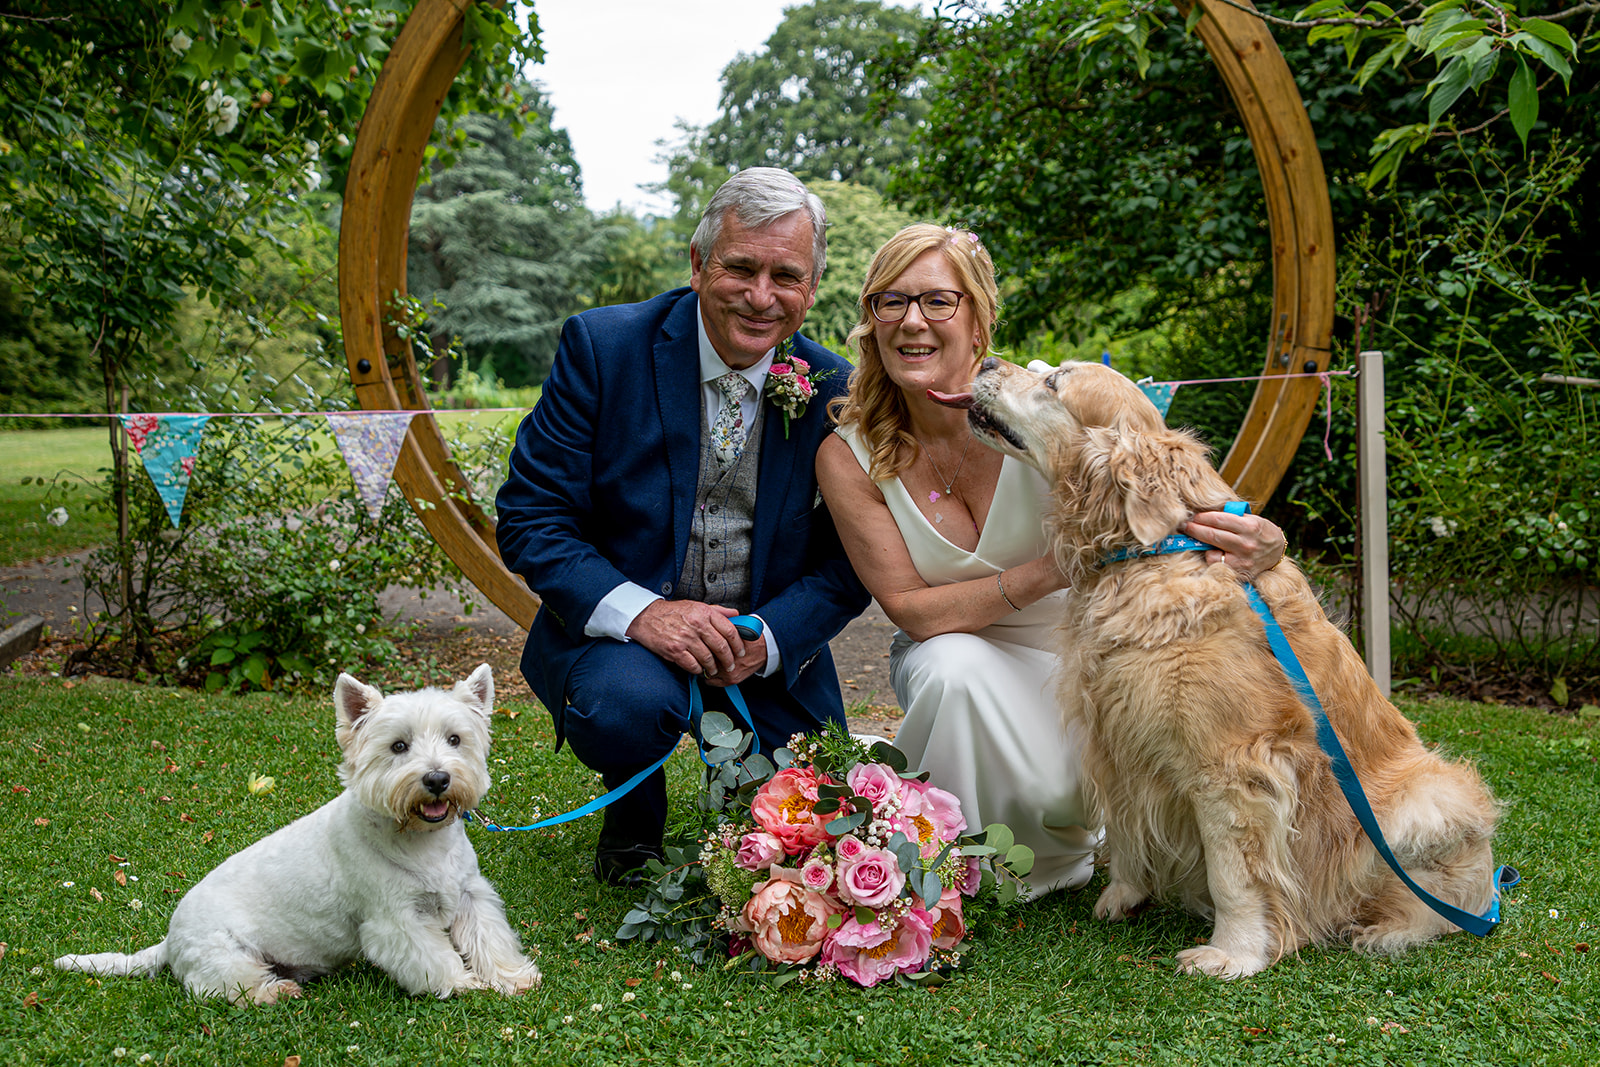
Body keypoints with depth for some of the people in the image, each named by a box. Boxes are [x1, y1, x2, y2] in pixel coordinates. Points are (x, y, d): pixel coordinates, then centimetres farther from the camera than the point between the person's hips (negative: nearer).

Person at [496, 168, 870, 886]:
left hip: (769, 649, 2)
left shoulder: (836, 390, -6)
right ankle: (634, 810, 3)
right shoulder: (601, 347, -12)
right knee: (628, 703, -34)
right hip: (618, 630, -2)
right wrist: (640, 612, -28)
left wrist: (767, 639, -20)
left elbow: (848, 561, -1)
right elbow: (529, 519, -13)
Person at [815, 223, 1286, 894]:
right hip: (956, 653, 0)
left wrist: (1257, 538, -41)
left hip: (1078, 644, 0)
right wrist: (1046, 574, -30)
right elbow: (909, 608, -15)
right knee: (955, 671, -35)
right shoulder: (847, 456, -15)